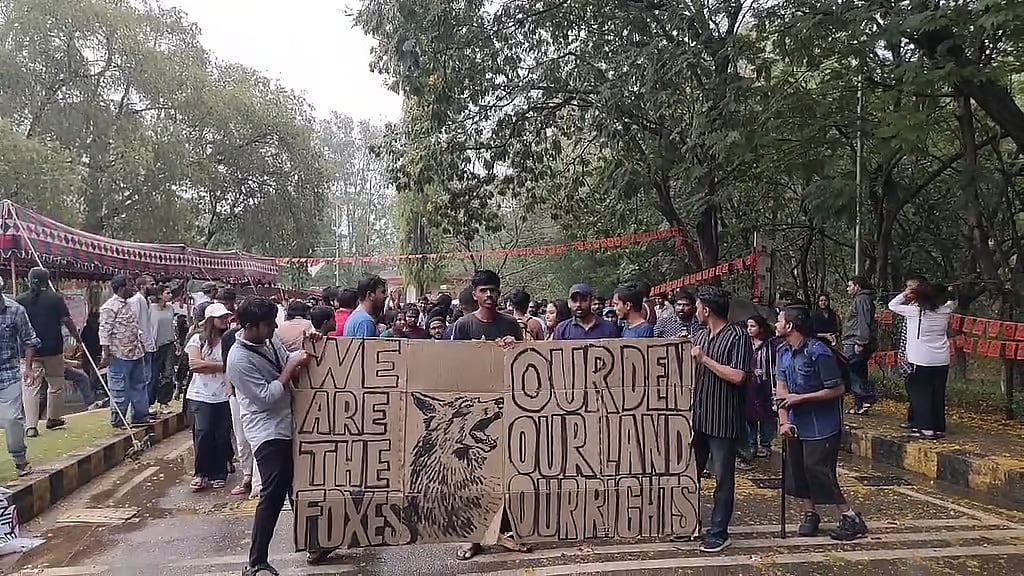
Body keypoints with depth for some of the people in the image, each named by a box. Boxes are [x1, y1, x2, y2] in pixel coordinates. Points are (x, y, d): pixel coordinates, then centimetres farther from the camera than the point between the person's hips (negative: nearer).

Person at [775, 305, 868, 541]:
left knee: (817, 469, -8)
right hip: (796, 423, 7)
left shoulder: (818, 352, -20)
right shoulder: (783, 351, 3)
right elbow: (780, 389, 0)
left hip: (822, 425, -7)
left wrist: (800, 398, -19)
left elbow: (836, 389, -18)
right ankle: (810, 514, 26)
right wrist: (783, 421, -9)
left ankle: (851, 519, 5)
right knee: (796, 469, 9)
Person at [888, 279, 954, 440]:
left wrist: (904, 294, 5)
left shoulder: (914, 310, -10)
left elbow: (892, 305, 1)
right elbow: (952, 302, 26)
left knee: (921, 394, 2)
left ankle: (926, 428, 0)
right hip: (941, 360, 5)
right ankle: (939, 428, 16)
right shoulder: (944, 311, 3)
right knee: (938, 394, 11)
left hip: (921, 360, -5)